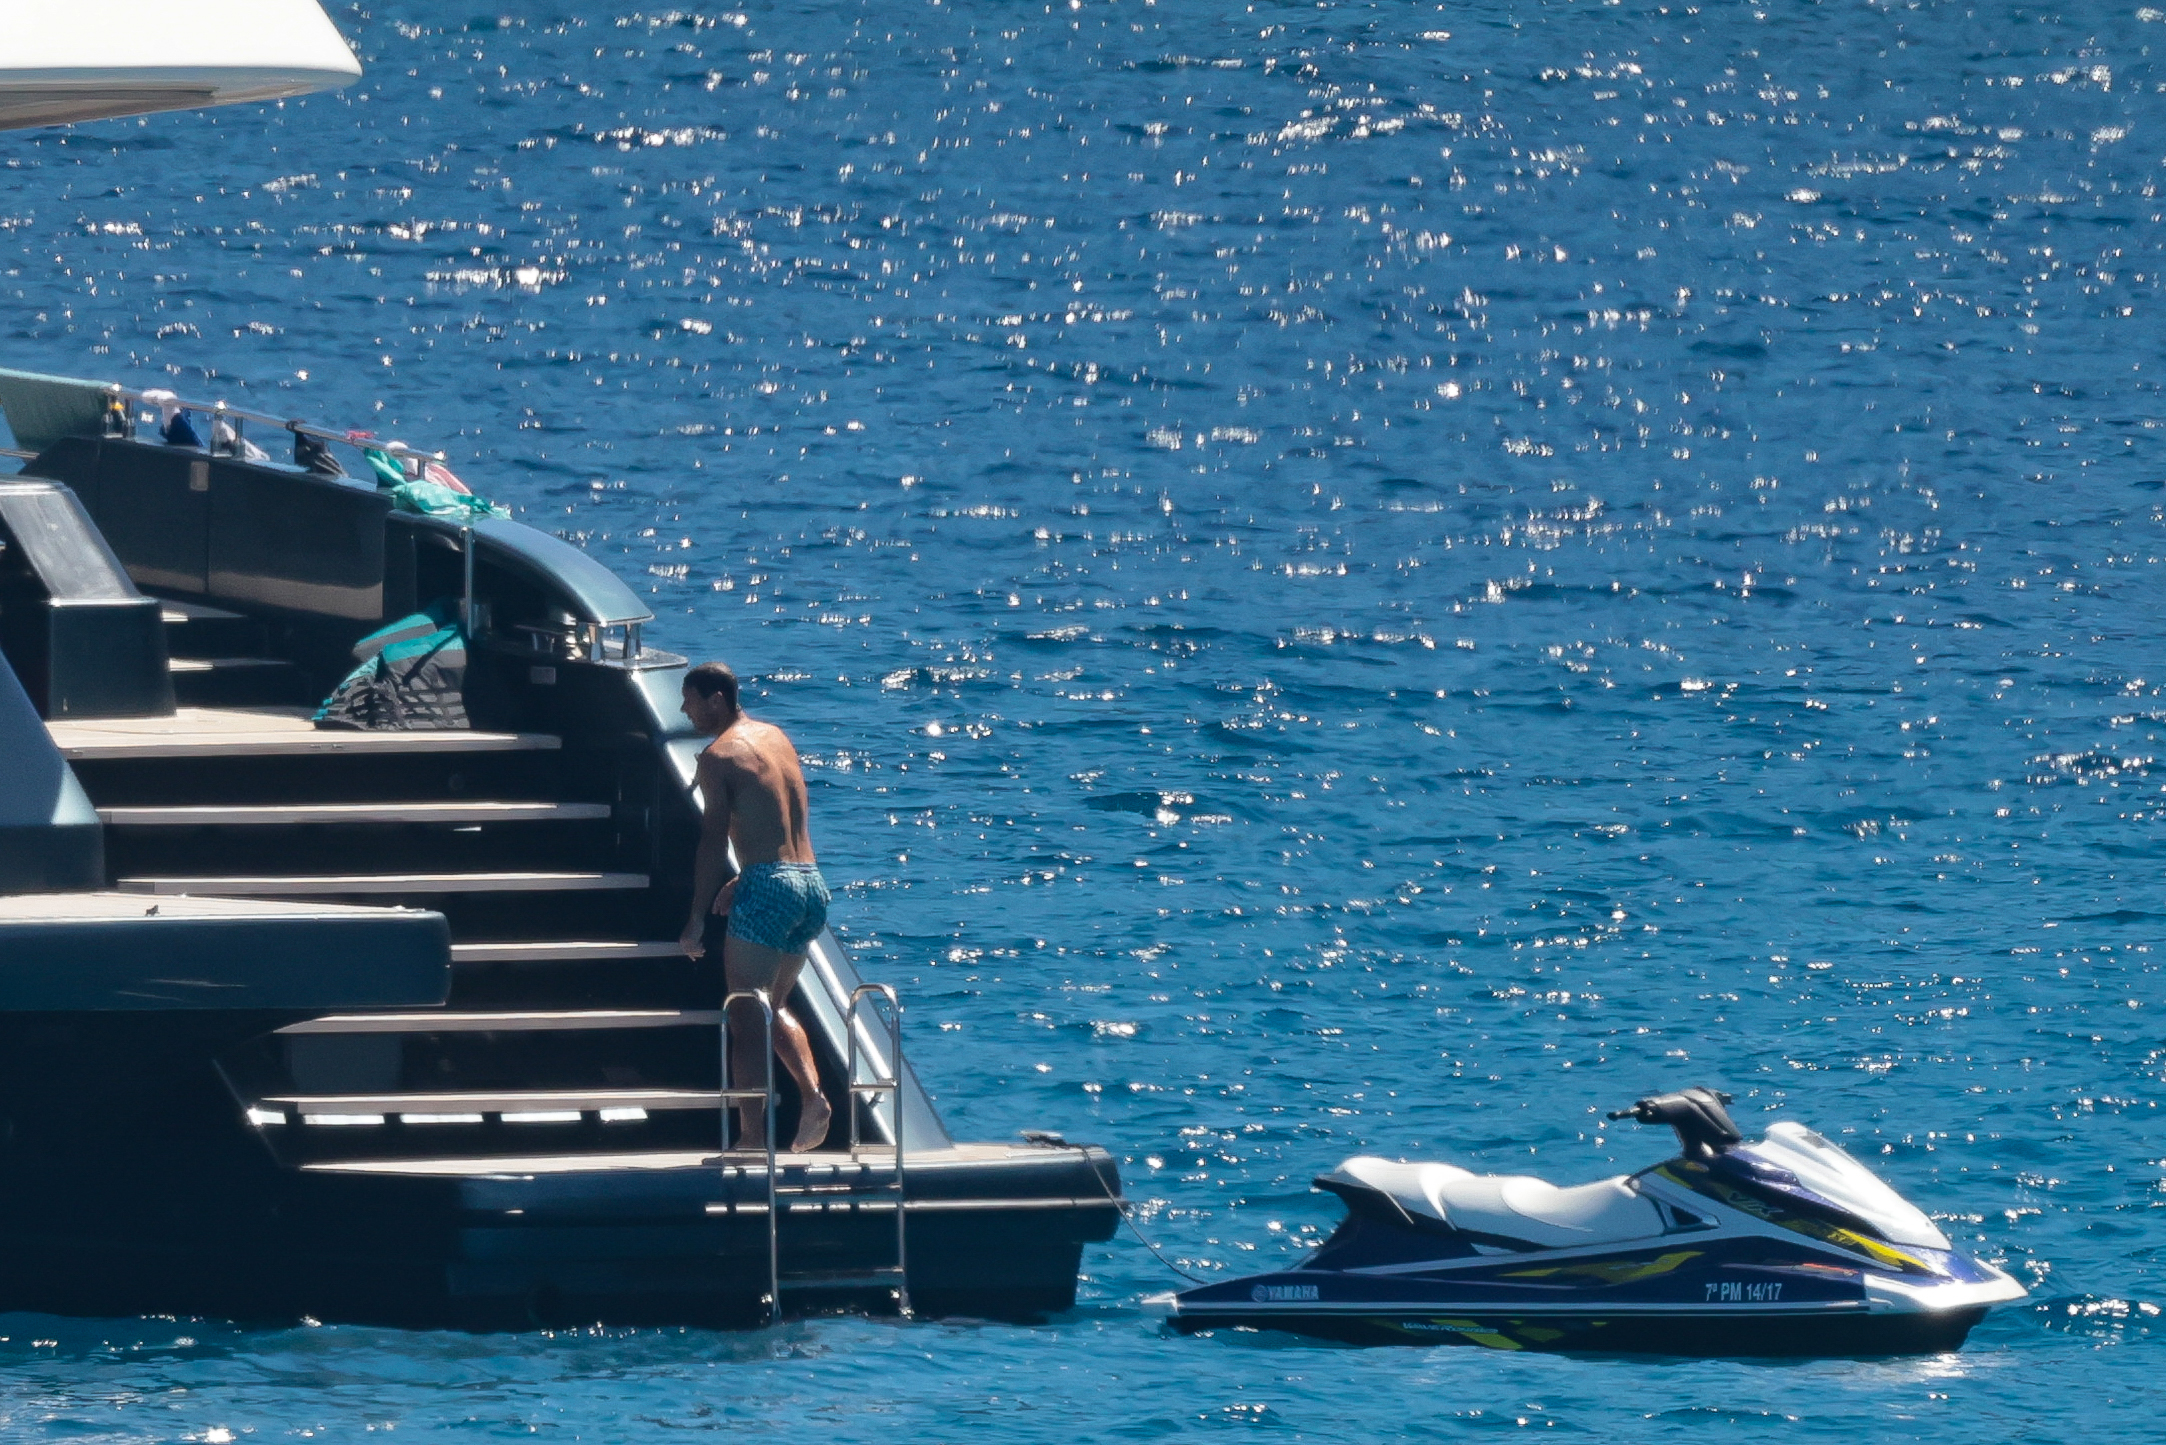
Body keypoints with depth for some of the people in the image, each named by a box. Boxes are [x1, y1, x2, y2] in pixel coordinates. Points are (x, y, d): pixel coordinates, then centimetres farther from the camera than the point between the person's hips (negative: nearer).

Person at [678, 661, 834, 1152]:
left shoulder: (719, 754, -6)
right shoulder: (777, 738, 17)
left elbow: (714, 839, -11)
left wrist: (697, 920, -9)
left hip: (767, 887, -8)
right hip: (813, 885, 8)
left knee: (746, 1020, -1)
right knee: (774, 1005, 21)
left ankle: (752, 1134, -6)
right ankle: (813, 1097, 1)